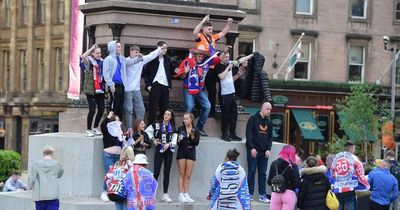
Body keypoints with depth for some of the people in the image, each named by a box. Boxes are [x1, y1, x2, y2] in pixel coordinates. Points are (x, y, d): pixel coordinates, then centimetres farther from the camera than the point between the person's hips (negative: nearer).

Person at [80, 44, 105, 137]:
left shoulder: (102, 62, 13)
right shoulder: (89, 61, -4)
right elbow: (83, 57, -27)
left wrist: (105, 87, 13)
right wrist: (92, 48, -19)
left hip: (100, 89, 6)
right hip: (91, 89, -6)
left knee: (101, 109, 5)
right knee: (92, 110, -6)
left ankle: (95, 128, 22)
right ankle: (88, 130, 6)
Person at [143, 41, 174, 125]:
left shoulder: (167, 60, 14)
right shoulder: (152, 58, -1)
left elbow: (170, 72, 21)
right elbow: (145, 72, -1)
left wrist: (170, 86, 8)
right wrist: (148, 85, -7)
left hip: (165, 86, 5)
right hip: (155, 86, -5)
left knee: (164, 108, 3)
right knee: (153, 108, -6)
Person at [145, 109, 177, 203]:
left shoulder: (173, 128, 7)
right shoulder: (157, 125, 1)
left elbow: (174, 141, 3)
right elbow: (147, 131, 10)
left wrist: (169, 144, -16)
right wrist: (153, 139, -1)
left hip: (168, 151, 2)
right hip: (159, 150, -2)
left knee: (167, 173, 4)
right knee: (156, 172, -9)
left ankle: (165, 194, 9)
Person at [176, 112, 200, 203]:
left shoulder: (195, 130, 2)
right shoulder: (180, 129, 2)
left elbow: (196, 142, -3)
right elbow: (176, 142, 3)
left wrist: (192, 136, -17)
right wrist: (179, 140, -19)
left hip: (191, 152, 1)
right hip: (181, 152, -1)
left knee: (188, 175, 3)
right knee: (182, 174, -2)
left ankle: (186, 194, 8)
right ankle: (180, 195, -2)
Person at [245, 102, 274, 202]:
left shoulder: (269, 122, 13)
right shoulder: (253, 119, -3)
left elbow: (270, 137, 14)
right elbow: (249, 134, -7)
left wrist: (268, 149, 0)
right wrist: (252, 148, -14)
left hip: (264, 152, 5)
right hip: (253, 150, -5)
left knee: (263, 174, 4)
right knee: (252, 172, -3)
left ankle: (262, 195, 5)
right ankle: (250, 194, 1)